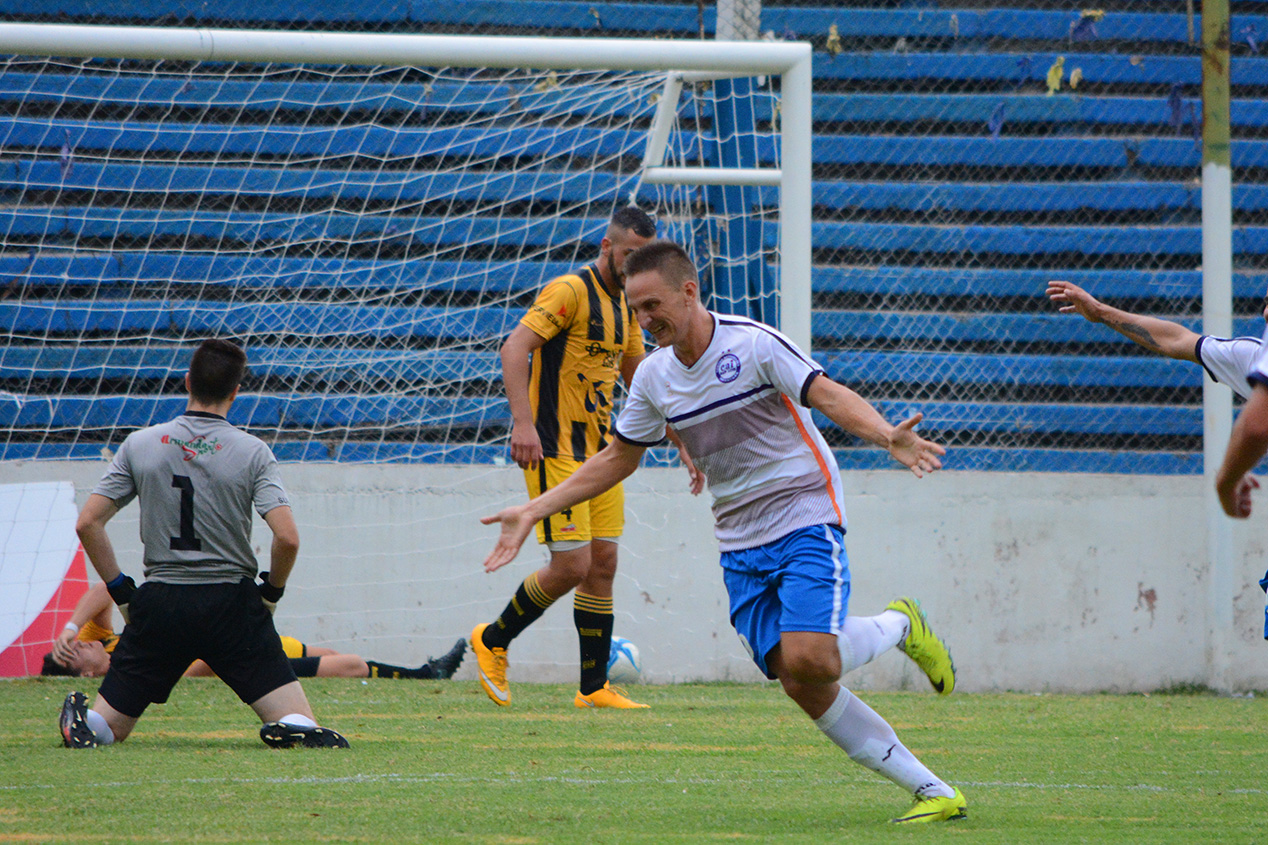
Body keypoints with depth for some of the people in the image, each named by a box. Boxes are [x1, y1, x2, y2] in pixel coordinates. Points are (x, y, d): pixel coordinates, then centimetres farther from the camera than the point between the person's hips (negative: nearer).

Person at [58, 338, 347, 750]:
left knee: (107, 727, 14)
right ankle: (291, 731, -33)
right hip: (232, 603, -2)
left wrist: (121, 592, 10)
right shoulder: (252, 452, -3)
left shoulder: (140, 444, 4)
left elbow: (87, 524, 1)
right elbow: (287, 538, -12)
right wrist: (271, 591, 6)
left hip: (159, 606, 2)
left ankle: (79, 718, -18)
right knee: (299, 724, 0)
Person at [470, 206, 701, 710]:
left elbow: (640, 381, 26)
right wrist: (523, 421, -33)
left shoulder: (624, 305, 15)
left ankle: (594, 687, 10)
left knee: (603, 563, 5)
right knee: (571, 565, -12)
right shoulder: (570, 291, -12)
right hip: (556, 449, -8)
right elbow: (514, 348, -22)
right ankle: (492, 640, 10)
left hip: (599, 450, 8)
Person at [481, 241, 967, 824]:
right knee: (803, 686, -8)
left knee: (808, 658, -26)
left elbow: (829, 396, -19)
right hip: (741, 544, 5)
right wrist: (533, 512, 14)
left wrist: (888, 436, -38)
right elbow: (617, 459, 19)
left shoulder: (754, 344, -12)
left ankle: (897, 626, 7)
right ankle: (933, 792, -2)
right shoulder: (653, 377, 7)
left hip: (805, 517, -5)